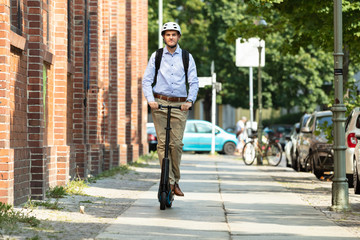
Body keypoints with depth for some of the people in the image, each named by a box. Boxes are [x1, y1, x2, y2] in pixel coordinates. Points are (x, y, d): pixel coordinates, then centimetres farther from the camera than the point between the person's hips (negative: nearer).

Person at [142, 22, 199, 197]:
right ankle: (169, 181, -8)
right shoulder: (156, 56, 9)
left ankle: (176, 181, 8)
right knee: (163, 143, -8)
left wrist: (190, 100, -10)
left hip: (180, 105, 0)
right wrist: (150, 99, -10)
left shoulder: (187, 57, 10)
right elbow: (147, 80, 6)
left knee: (176, 143, -6)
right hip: (160, 103, 0)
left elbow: (194, 82, 7)